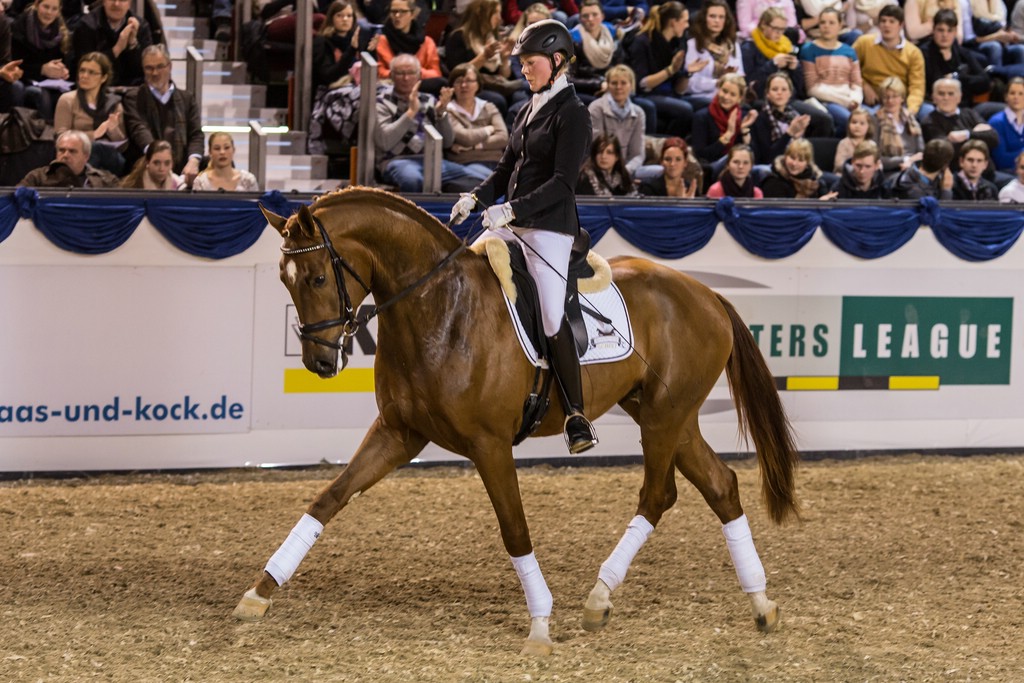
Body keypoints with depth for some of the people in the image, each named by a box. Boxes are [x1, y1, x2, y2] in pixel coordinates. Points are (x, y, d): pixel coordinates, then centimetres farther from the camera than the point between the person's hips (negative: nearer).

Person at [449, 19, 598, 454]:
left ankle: (577, 419, -13)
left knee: (553, 321, -16)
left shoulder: (572, 114, -9)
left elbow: (562, 182, -17)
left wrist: (512, 210, -25)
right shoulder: (529, 111, 16)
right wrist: (477, 198, 1)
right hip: (512, 223, 9)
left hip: (549, 227, -9)